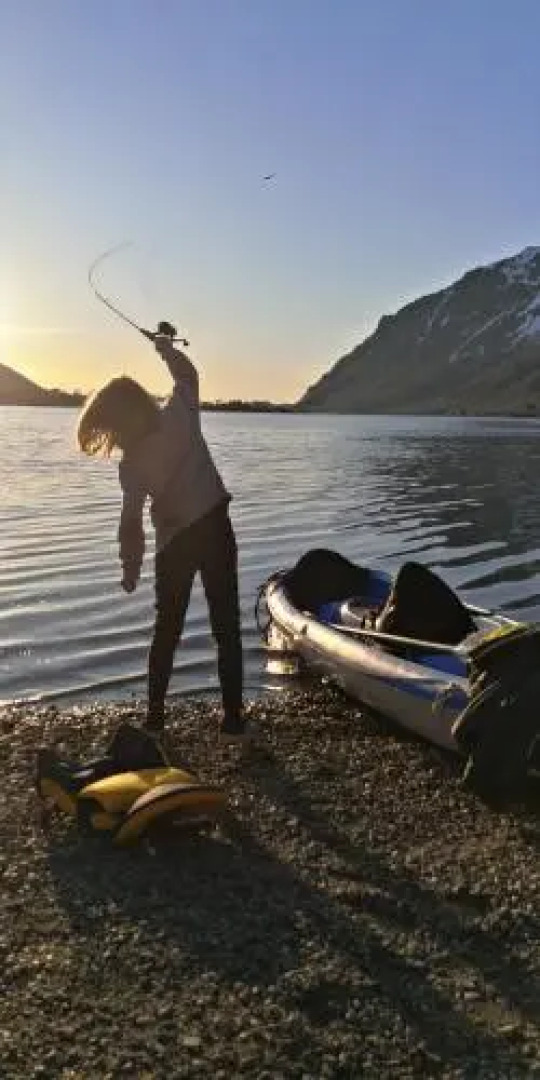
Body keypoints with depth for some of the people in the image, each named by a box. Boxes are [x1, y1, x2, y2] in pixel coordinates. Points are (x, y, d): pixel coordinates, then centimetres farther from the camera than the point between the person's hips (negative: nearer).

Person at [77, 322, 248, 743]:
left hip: (174, 543, 0)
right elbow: (188, 374, 11)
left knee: (167, 630, 16)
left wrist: (131, 569, 4)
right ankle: (233, 720, 6)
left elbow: (131, 523, -8)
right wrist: (168, 347, 28)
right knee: (227, 627, 6)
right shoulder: (180, 414, -8)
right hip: (215, 529, 1)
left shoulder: (131, 463, -10)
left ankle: (155, 718, 20)